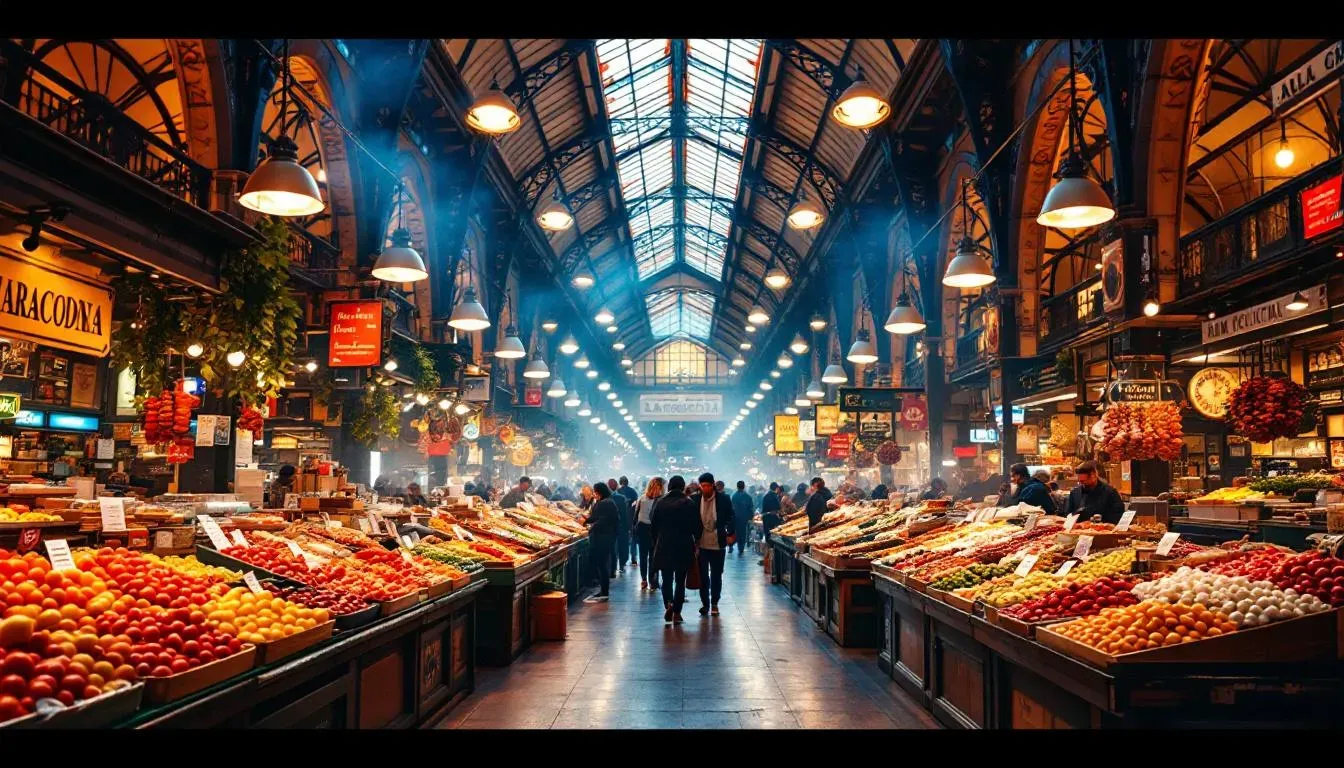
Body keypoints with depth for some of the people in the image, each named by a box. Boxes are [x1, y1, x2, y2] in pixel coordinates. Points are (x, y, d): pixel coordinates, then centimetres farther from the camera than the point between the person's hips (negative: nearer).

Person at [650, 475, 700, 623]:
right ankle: (677, 612, 7)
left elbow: (653, 526, 3)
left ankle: (668, 604, -15)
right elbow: (696, 526, -4)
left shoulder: (660, 503, 0)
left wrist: (656, 542, 14)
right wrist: (695, 541, 12)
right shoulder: (689, 504, -5)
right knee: (680, 580, 8)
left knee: (667, 579, 10)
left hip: (664, 547, 1)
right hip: (684, 548, -1)